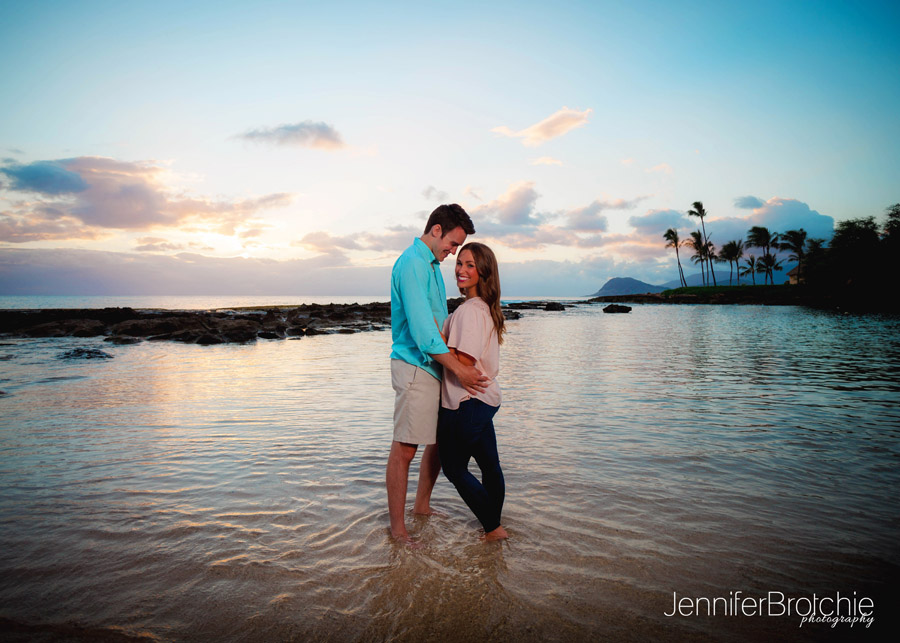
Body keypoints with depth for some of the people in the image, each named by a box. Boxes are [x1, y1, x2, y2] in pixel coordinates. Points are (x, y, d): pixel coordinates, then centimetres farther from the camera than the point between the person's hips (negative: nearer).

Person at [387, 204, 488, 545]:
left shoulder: (432, 264, 18)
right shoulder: (412, 263, -14)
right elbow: (421, 326, -22)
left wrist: (459, 365, 20)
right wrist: (458, 368, -21)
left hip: (436, 365, 10)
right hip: (415, 366, -10)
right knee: (404, 448, -3)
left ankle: (422, 505, 32)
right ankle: (397, 526, 9)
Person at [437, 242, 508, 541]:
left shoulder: (469, 310, -20)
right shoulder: (485, 307, 10)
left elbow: (463, 362, -25)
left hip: (467, 403, -10)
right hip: (485, 398, 10)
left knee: (454, 468, 7)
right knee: (489, 465, 18)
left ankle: (493, 528, 16)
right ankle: (494, 525, 33)